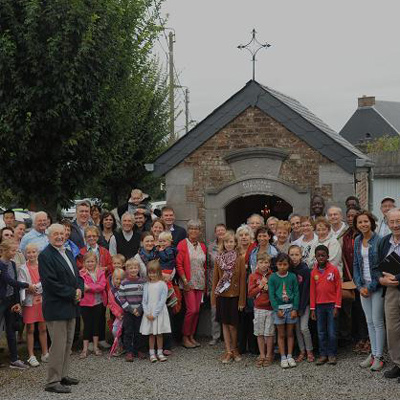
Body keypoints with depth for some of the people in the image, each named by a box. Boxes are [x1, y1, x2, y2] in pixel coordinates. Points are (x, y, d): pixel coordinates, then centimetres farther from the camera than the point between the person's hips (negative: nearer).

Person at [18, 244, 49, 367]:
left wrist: (34, 287, -8)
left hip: (42, 300, 3)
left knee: (43, 328, 8)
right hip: (29, 302, -3)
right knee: (30, 329, 1)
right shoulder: (23, 269, -2)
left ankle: (45, 354, 18)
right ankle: (31, 356, 7)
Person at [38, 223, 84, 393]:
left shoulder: (68, 253, 15)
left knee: (68, 342, 14)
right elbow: (51, 283, -20)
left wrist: (79, 290, -2)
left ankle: (63, 375, 24)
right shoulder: (45, 255, -13)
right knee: (58, 344, -7)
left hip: (70, 306, 9)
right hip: (56, 307, -9)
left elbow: (77, 275, 19)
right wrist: (72, 294, -16)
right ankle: (52, 382, 0)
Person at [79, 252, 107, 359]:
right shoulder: (81, 274, -4)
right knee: (87, 325, 3)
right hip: (85, 303, -2)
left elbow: (102, 286, -10)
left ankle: (95, 346, 21)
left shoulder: (101, 272, 3)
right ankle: (85, 348, 9)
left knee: (97, 324, 10)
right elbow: (81, 287, -17)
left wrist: (89, 287, -18)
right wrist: (95, 287, -22)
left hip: (98, 302, 2)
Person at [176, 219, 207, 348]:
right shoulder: (183, 244, -4)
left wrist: (205, 282, 11)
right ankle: (185, 337, 2)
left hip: (200, 283, 6)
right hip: (189, 283, -6)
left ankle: (191, 336, 16)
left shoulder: (202, 246, 13)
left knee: (197, 310, 6)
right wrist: (185, 280, -14)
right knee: (192, 309, -10)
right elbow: (179, 264, -8)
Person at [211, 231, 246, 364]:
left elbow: (242, 281, -4)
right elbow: (215, 279, 6)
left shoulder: (240, 259, -4)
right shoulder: (218, 259, 4)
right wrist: (213, 298, 3)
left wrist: (242, 300, -8)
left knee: (232, 325, 0)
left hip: (234, 296, -3)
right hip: (222, 296, 3)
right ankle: (228, 351, 14)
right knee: (225, 324, 6)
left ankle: (234, 349, 20)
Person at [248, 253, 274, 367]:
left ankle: (269, 355, 14)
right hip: (259, 308, 1)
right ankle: (262, 355, 17)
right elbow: (250, 294, -3)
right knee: (259, 333, 7)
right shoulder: (253, 276, 1)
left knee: (269, 333, 2)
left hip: (271, 308, -1)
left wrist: (269, 288, -14)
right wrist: (260, 286, -12)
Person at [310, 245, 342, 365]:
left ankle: (332, 354, 10)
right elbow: (312, 291, 8)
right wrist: (312, 309, 5)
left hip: (331, 304, -3)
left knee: (331, 332, 0)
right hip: (319, 306, 3)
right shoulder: (314, 272, 5)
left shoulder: (334, 269, -4)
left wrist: (337, 306, -8)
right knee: (321, 333, 7)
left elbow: (338, 288, -4)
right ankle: (323, 354, 15)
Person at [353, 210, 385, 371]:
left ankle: (379, 357, 6)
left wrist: (371, 287, -13)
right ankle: (373, 353, 20)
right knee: (369, 322, 11)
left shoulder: (379, 240, -11)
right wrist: (360, 286, 0)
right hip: (364, 286, 6)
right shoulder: (357, 241, 7)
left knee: (377, 322, -2)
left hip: (377, 286, -6)